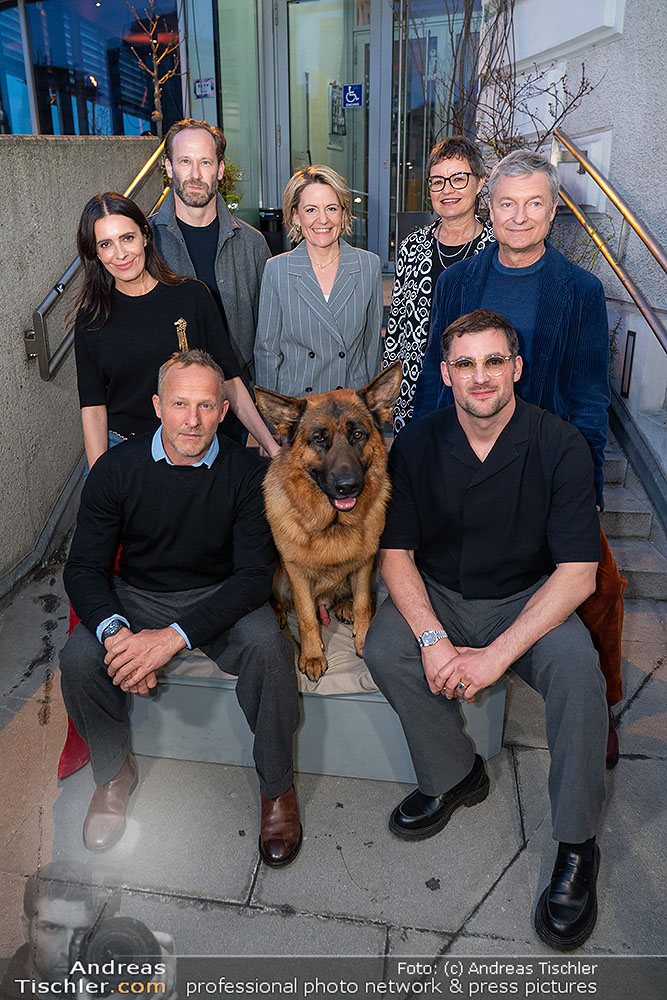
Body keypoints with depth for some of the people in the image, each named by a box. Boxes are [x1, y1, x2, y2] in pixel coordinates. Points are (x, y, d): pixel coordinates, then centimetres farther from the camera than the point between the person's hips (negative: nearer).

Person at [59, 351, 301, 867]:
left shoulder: (246, 471, -14)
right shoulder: (117, 468, -9)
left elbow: (255, 575, -18)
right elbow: (84, 567, -7)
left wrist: (174, 636, -30)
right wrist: (115, 630, -29)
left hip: (221, 597, -1)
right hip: (137, 597, 2)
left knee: (268, 647, -31)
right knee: (79, 659, -24)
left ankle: (278, 787, -6)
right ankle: (114, 773, 7)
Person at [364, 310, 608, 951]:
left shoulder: (560, 446, -14)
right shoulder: (416, 444, -8)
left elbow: (578, 573, -16)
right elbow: (395, 552, -6)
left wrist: (496, 654, -25)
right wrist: (433, 638, -22)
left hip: (527, 599, -1)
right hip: (437, 595, 2)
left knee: (577, 669, -30)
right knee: (382, 649, -26)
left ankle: (576, 845, -8)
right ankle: (454, 775, 0)